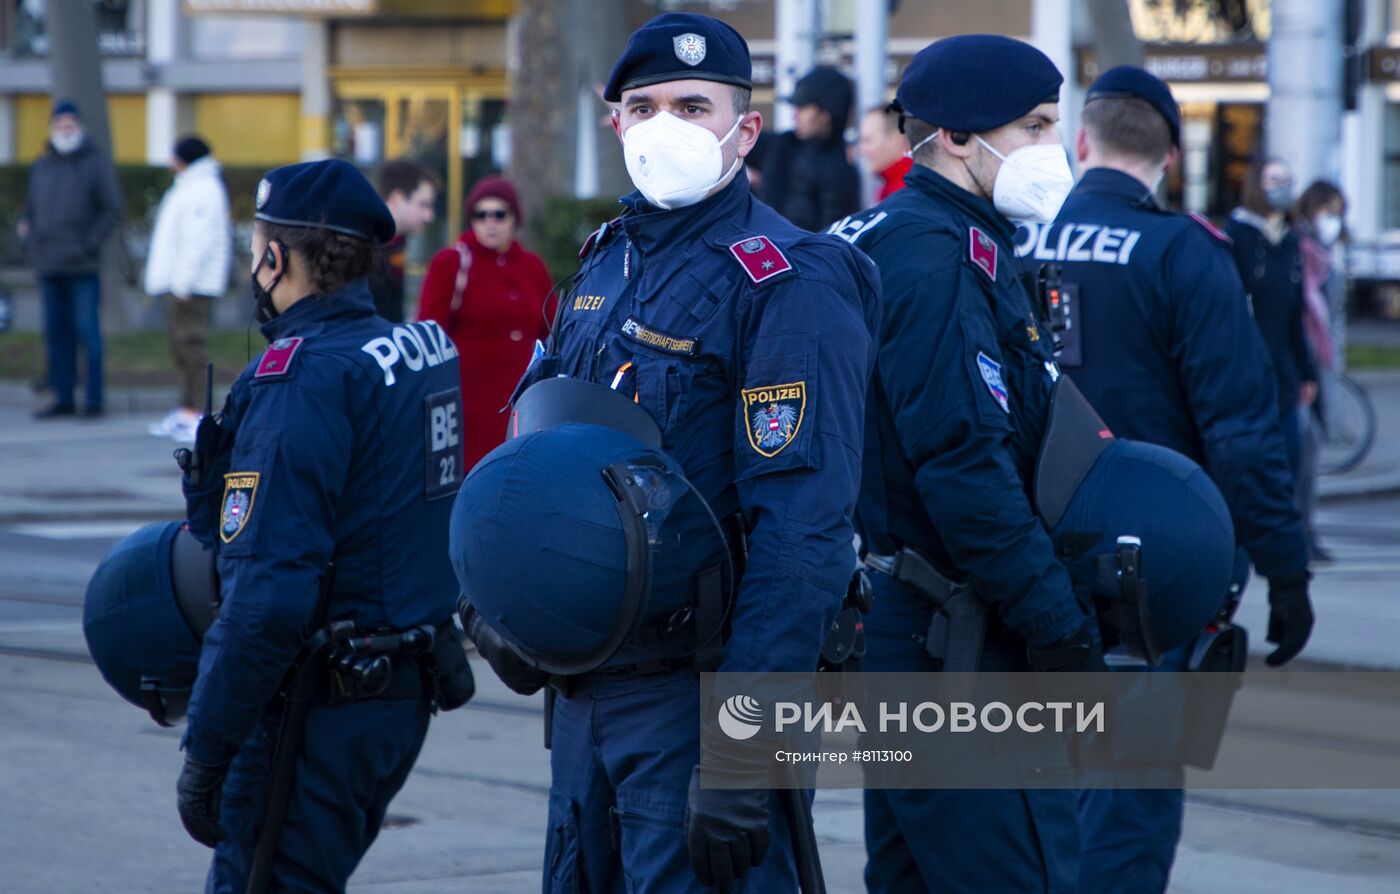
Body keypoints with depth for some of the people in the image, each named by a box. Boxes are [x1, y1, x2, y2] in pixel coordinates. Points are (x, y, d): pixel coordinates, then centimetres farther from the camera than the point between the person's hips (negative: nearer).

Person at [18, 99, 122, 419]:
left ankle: (93, 400, -5)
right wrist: (30, 242, 8)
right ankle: (63, 398, 11)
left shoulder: (96, 164, 0)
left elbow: (112, 211, -4)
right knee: (57, 333, 7)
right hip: (48, 266, 6)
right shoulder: (41, 166, 15)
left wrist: (90, 244, -12)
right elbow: (30, 208, 23)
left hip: (83, 267, -5)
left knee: (87, 330, -7)